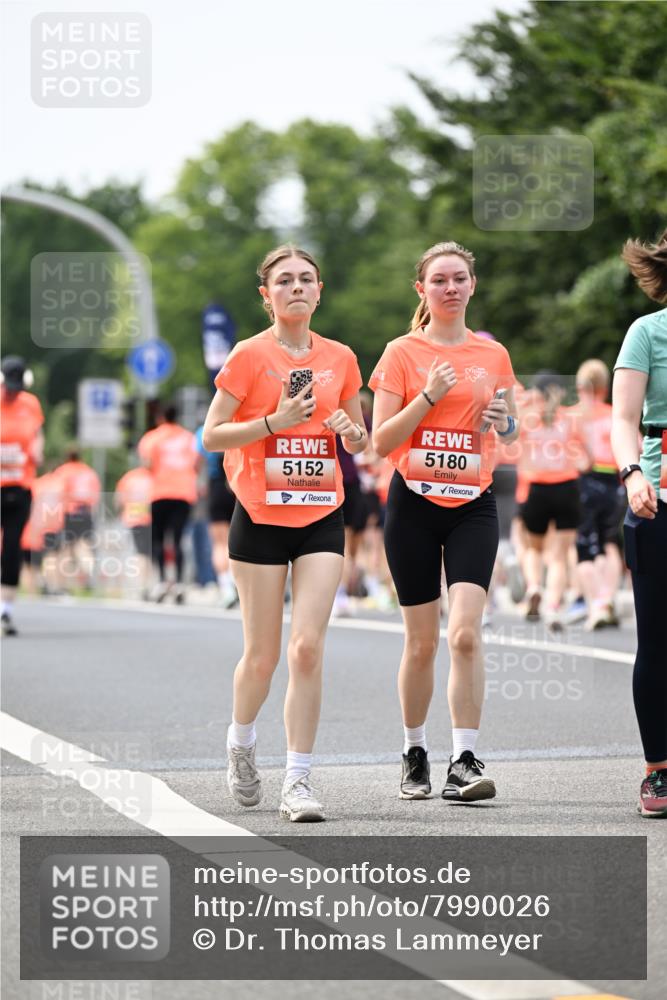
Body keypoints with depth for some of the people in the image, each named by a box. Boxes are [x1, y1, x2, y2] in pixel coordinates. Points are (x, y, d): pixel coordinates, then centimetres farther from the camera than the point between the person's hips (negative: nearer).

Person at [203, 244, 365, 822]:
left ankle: (299, 781, -7)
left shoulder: (340, 359, 7)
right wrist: (275, 421, -19)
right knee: (262, 656, 3)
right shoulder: (250, 356, -4)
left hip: (322, 518, 2)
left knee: (308, 646, -10)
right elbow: (211, 437, -7)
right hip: (261, 517, -2)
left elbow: (361, 440, 19)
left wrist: (352, 433, -5)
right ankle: (241, 743, 33)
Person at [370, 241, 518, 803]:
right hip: (414, 504, -1)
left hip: (473, 504, 1)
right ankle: (415, 753, 22)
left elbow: (510, 431, 19)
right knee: (422, 641, 3)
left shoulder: (493, 355, 7)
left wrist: (504, 421, -4)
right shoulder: (402, 353, 1)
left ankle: (465, 762, -15)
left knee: (466, 633, -15)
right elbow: (381, 441, -4)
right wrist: (428, 397, -16)